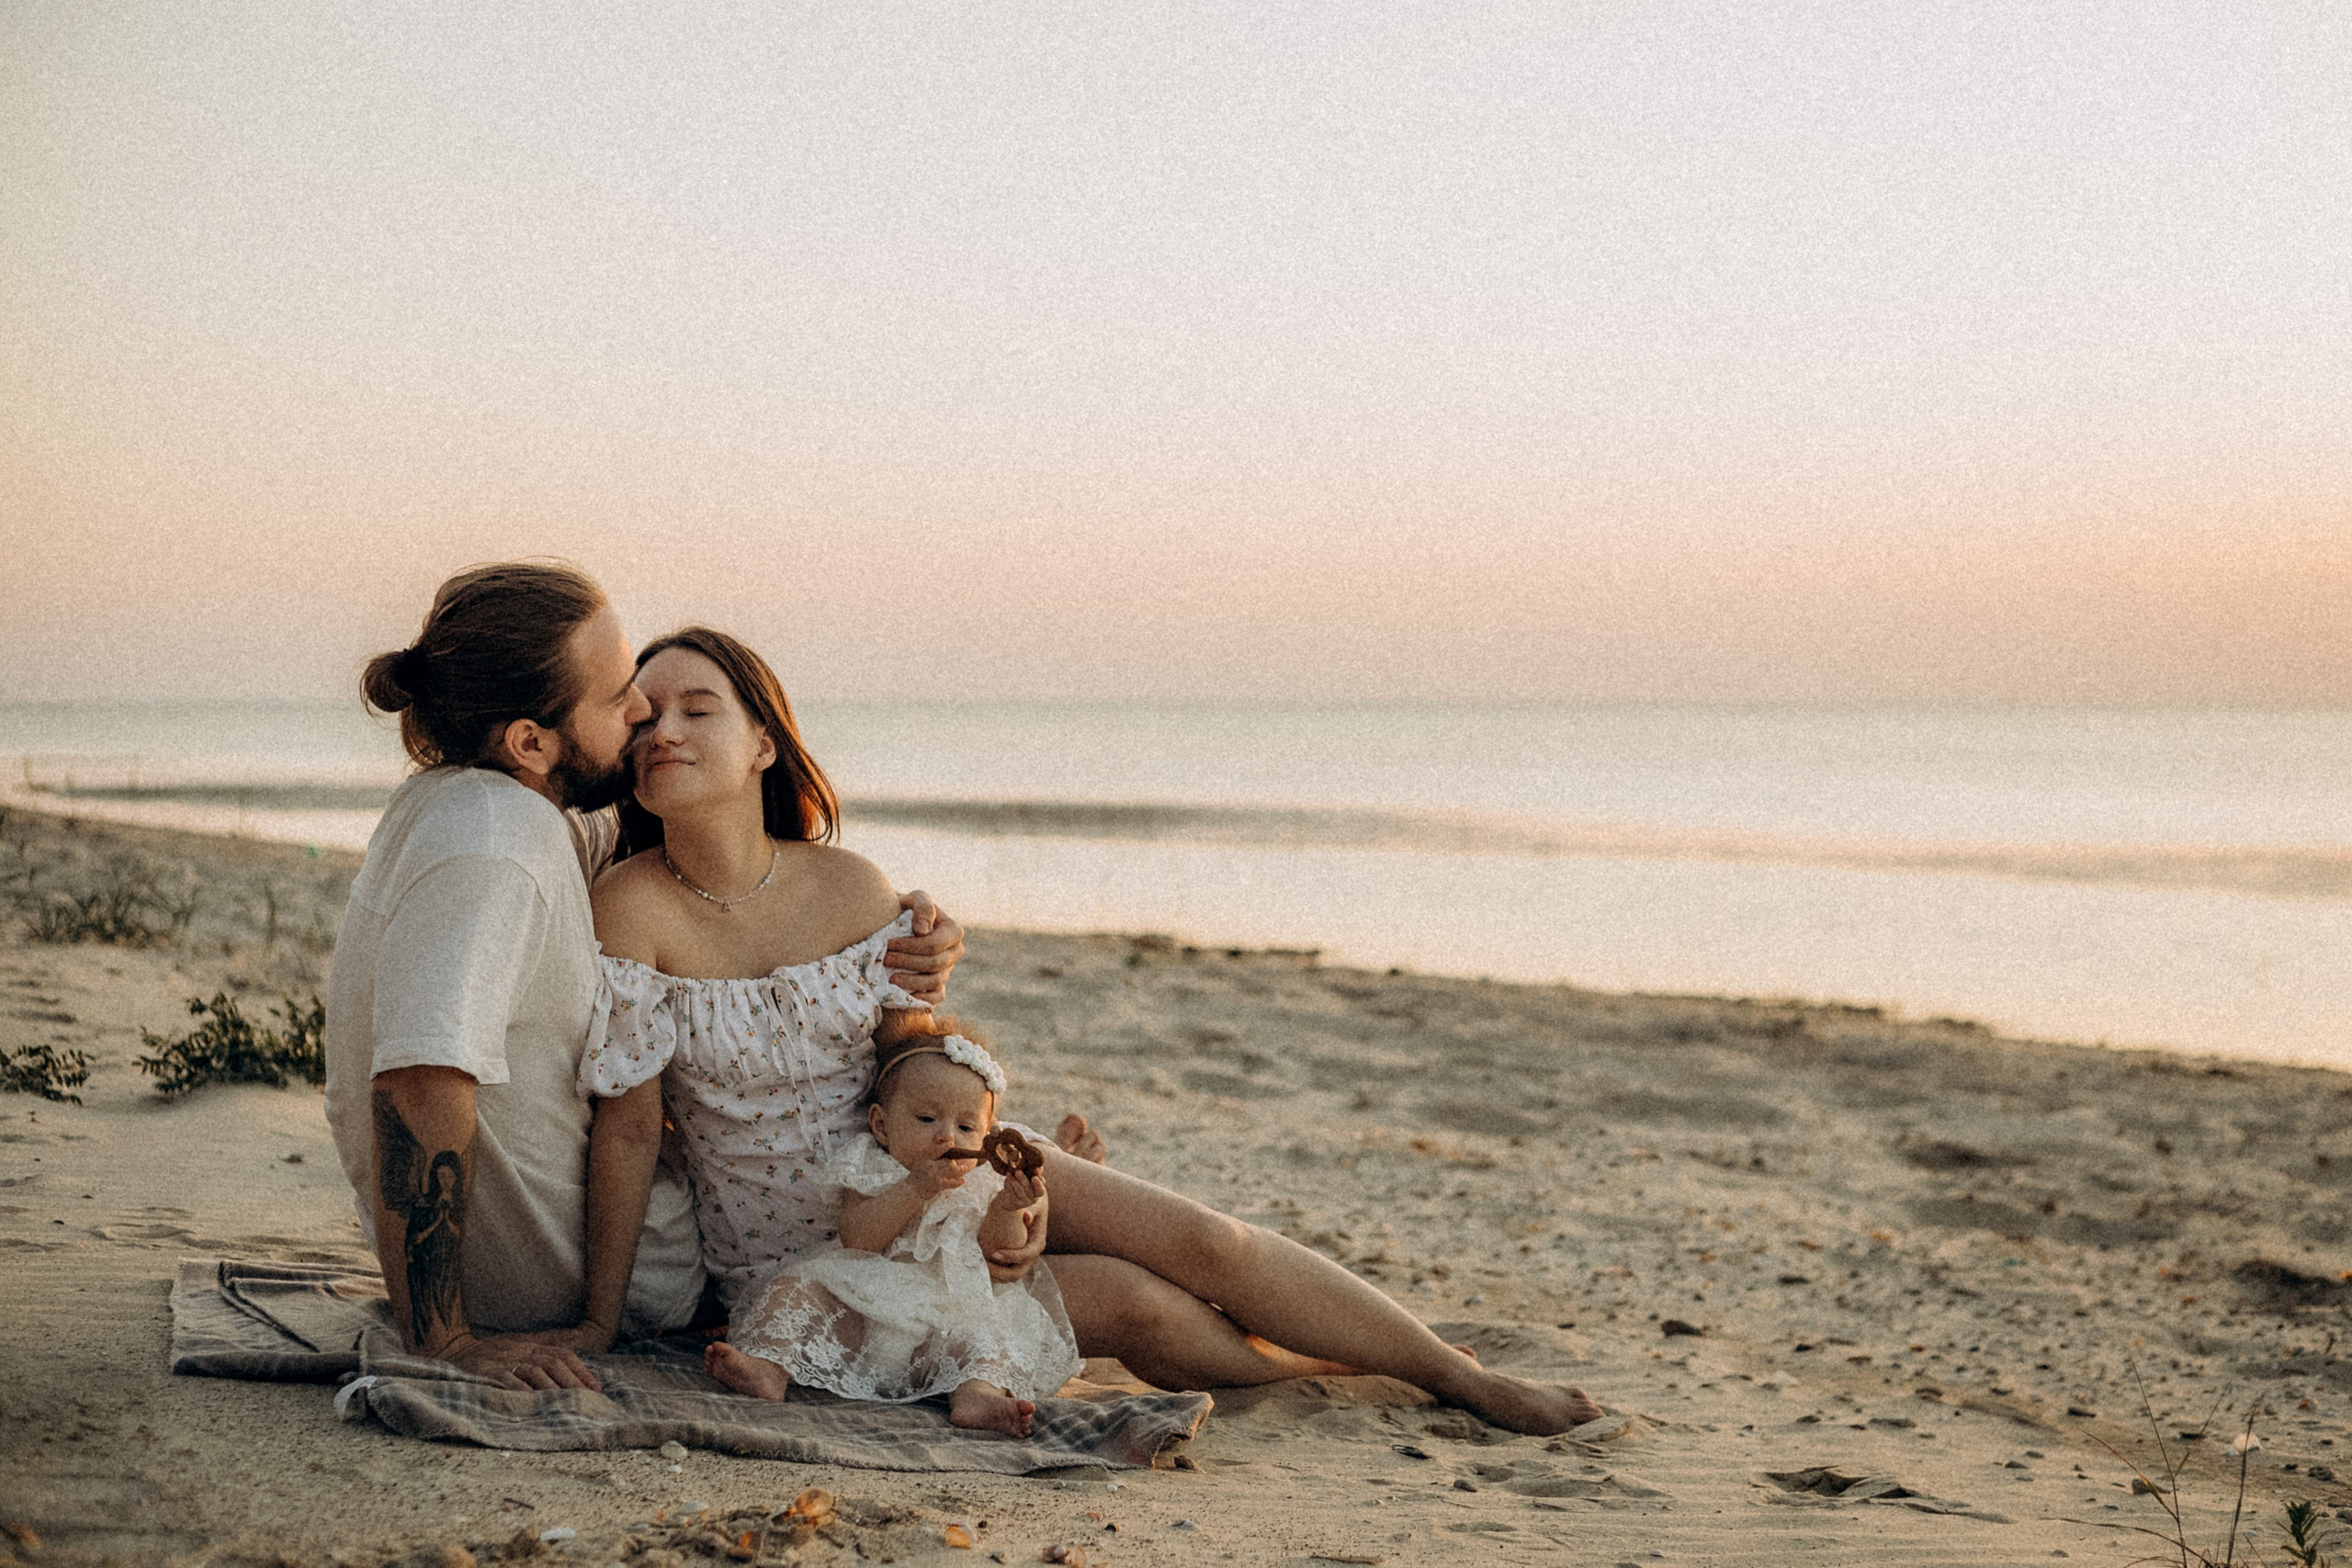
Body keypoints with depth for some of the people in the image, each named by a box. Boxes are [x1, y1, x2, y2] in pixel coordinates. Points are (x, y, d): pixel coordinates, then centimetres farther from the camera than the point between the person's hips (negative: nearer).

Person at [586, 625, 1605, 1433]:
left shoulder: (849, 887, -8)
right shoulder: (632, 910, -19)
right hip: (803, 1257, -4)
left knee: (1205, 1242, -7)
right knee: (1129, 1306, -20)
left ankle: (1467, 1378, 12)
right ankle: (1328, 1365, 9)